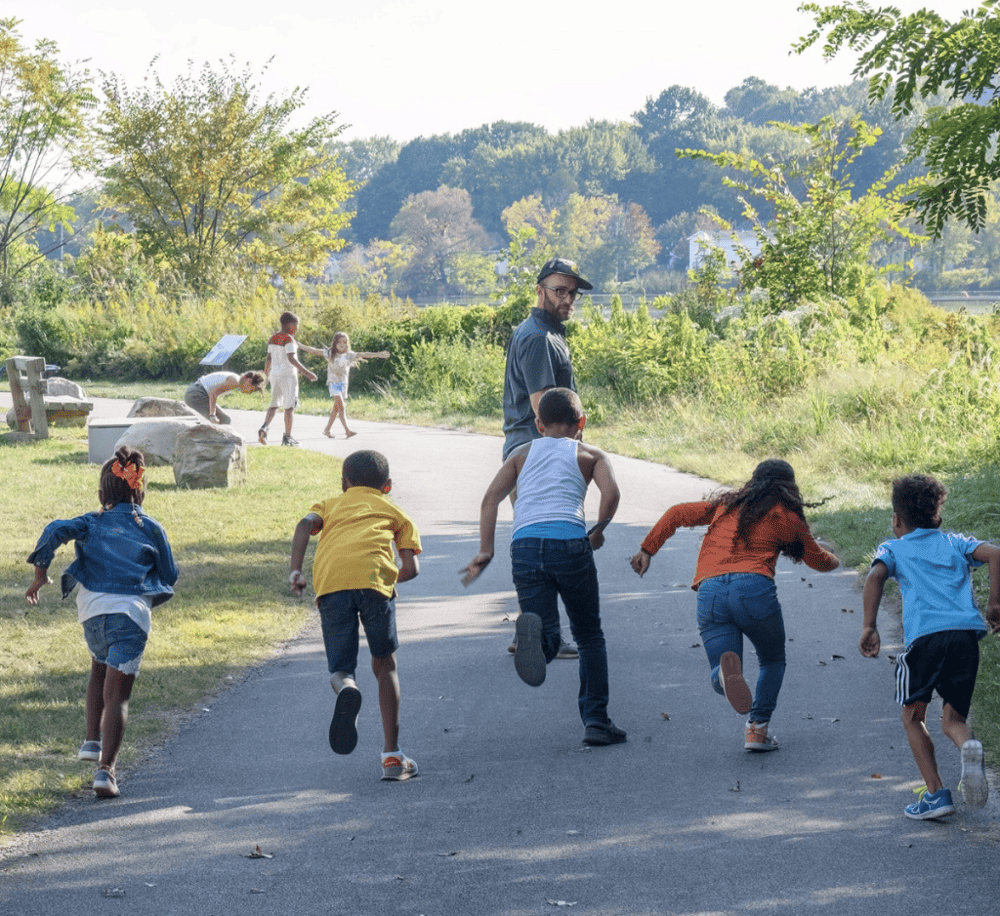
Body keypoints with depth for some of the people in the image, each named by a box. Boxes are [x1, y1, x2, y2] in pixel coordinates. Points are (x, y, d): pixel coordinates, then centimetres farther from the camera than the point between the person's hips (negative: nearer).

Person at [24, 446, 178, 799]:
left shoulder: (92, 523, 12)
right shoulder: (151, 529, 11)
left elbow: (56, 531, -8)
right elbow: (169, 577, 16)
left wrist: (41, 571, -3)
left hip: (94, 609, 2)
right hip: (132, 613, -2)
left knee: (100, 673, 31)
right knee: (117, 695, -4)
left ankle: (92, 741, 20)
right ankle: (106, 770, -16)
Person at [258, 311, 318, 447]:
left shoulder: (273, 339, 9)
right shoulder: (289, 339, -13)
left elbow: (269, 358, 12)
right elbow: (291, 358, -22)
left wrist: (266, 373, 28)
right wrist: (305, 372, -22)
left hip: (275, 374, 7)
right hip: (288, 374, -7)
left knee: (275, 405, 12)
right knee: (290, 406, 1)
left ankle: (264, 427, -11)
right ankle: (287, 437, 3)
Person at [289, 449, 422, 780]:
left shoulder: (331, 504, 36)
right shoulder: (395, 512, 32)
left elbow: (306, 524, 11)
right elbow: (411, 567, 16)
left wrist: (295, 570, 2)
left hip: (329, 582, 1)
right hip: (374, 576, -1)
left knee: (340, 669, 9)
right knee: (385, 665, 17)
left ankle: (347, 690, -30)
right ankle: (392, 755, 13)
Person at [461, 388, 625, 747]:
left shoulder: (523, 453, 26)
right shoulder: (590, 455, 20)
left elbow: (491, 498, 12)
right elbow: (611, 492, 0)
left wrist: (485, 551, 7)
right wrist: (598, 530, 16)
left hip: (524, 546, 1)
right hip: (569, 541, -1)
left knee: (547, 641, -1)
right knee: (589, 636, 16)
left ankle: (532, 631, -38)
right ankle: (596, 720, 6)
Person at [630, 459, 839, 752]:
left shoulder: (725, 506, 26)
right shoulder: (784, 516, 15)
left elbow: (676, 514, 27)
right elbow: (819, 560, 27)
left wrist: (647, 549, 33)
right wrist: (833, 560, 50)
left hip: (709, 593, 3)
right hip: (753, 587, -3)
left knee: (721, 681, 1)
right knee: (773, 662, 22)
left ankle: (727, 672, -36)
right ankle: (757, 729, 5)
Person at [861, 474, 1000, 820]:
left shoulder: (893, 547, 19)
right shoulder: (955, 542, 26)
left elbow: (875, 575, -2)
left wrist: (869, 628, -4)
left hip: (925, 634, -2)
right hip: (967, 631, 3)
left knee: (913, 716, 16)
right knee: (952, 719, 13)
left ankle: (935, 793, 3)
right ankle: (969, 745, -23)